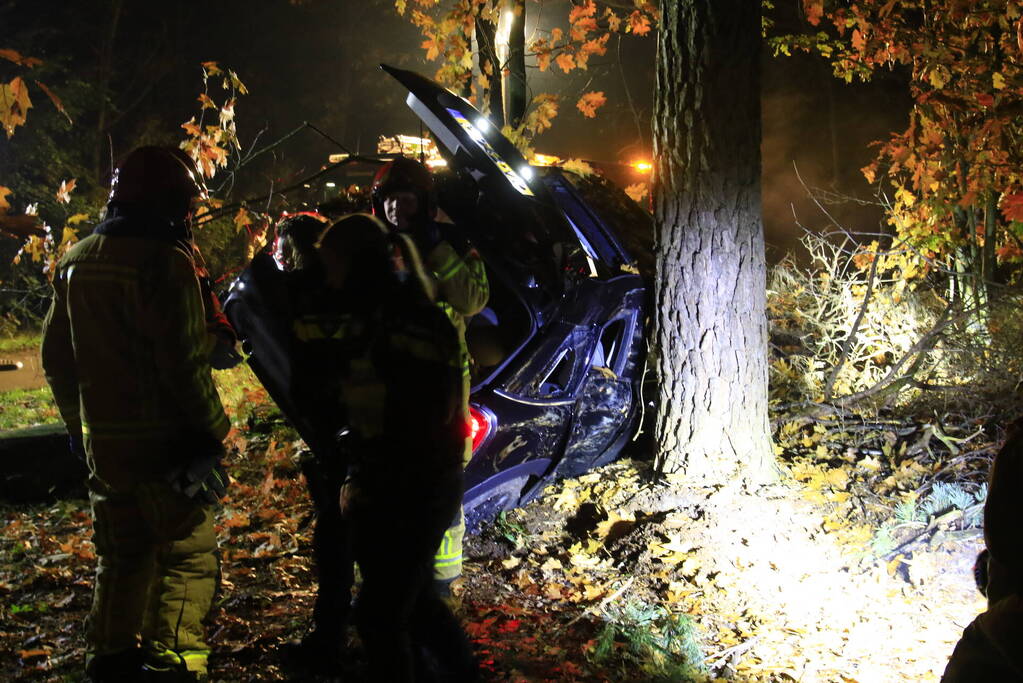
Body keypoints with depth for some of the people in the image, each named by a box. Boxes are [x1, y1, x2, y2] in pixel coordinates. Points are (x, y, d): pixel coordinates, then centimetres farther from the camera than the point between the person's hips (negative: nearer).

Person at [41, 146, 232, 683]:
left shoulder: (77, 261, 10)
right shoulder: (163, 261, -16)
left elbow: (56, 356, 15)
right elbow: (184, 362, -20)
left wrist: (79, 423, 23)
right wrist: (213, 430, -12)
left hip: (102, 442, 8)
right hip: (164, 444, -8)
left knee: (121, 556, 19)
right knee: (188, 556, 0)